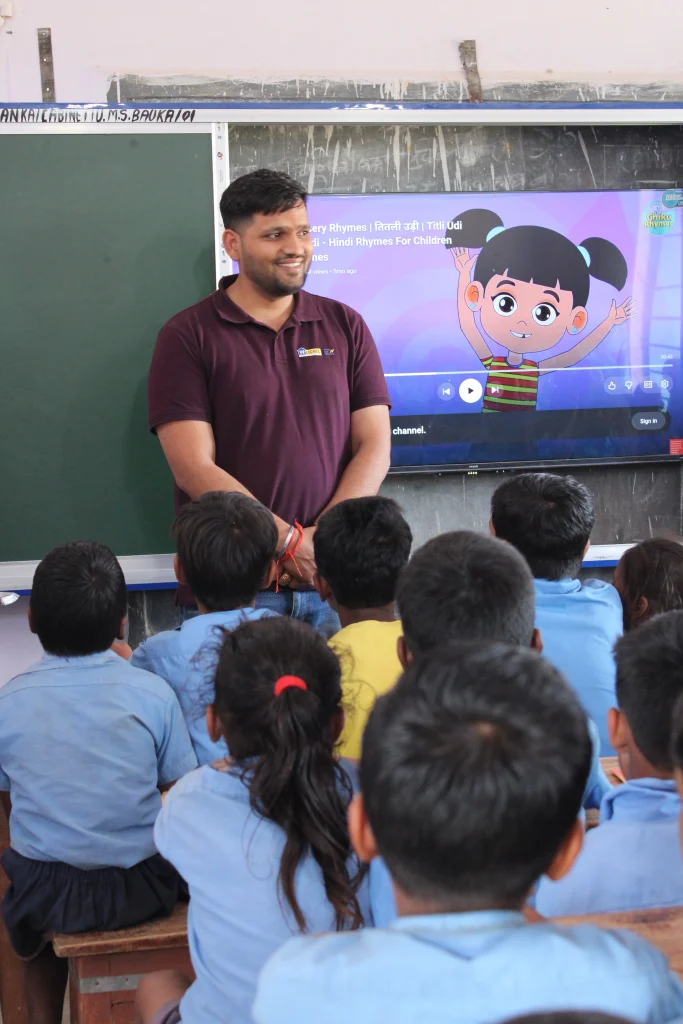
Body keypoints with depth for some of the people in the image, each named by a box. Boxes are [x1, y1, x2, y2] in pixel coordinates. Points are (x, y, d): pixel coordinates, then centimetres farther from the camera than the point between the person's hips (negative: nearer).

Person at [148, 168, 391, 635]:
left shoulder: (345, 326, 10)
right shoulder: (188, 336, 0)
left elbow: (374, 448, 5)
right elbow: (194, 469, -8)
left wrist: (322, 539, -10)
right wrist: (291, 542, -14)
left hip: (336, 581, 3)